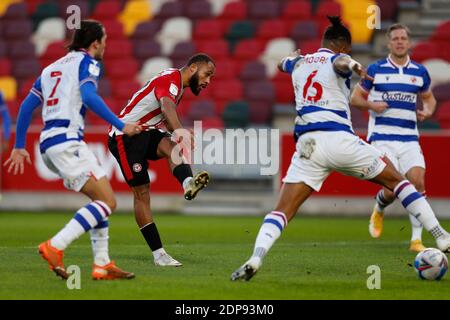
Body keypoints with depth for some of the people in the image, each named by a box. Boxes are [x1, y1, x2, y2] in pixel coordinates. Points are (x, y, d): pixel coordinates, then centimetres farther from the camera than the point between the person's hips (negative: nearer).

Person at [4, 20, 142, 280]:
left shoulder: (53, 67, 24)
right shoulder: (86, 62, 0)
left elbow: (27, 106, 23)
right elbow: (89, 96, -19)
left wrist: (19, 146, 27)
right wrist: (121, 125, -19)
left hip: (49, 143, 9)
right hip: (67, 140, -9)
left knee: (100, 198, 15)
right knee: (108, 202, -10)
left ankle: (102, 265, 6)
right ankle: (55, 247, -21)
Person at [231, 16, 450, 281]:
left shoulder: (300, 63, 19)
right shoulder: (335, 59, 3)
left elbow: (283, 63, 43)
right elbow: (340, 62, -23)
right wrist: (353, 66, -47)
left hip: (308, 144, 4)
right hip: (339, 139, -3)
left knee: (282, 211, -2)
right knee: (395, 180, 14)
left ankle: (256, 258, -28)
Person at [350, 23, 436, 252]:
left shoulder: (420, 72, 10)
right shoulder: (375, 70, 2)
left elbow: (429, 98, 25)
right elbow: (355, 98, 9)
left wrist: (428, 111, 2)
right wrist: (371, 105, -12)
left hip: (409, 139, 3)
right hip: (382, 137, -2)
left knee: (418, 183, -15)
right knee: (392, 188, -12)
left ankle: (416, 240, -6)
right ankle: (378, 210, 26)